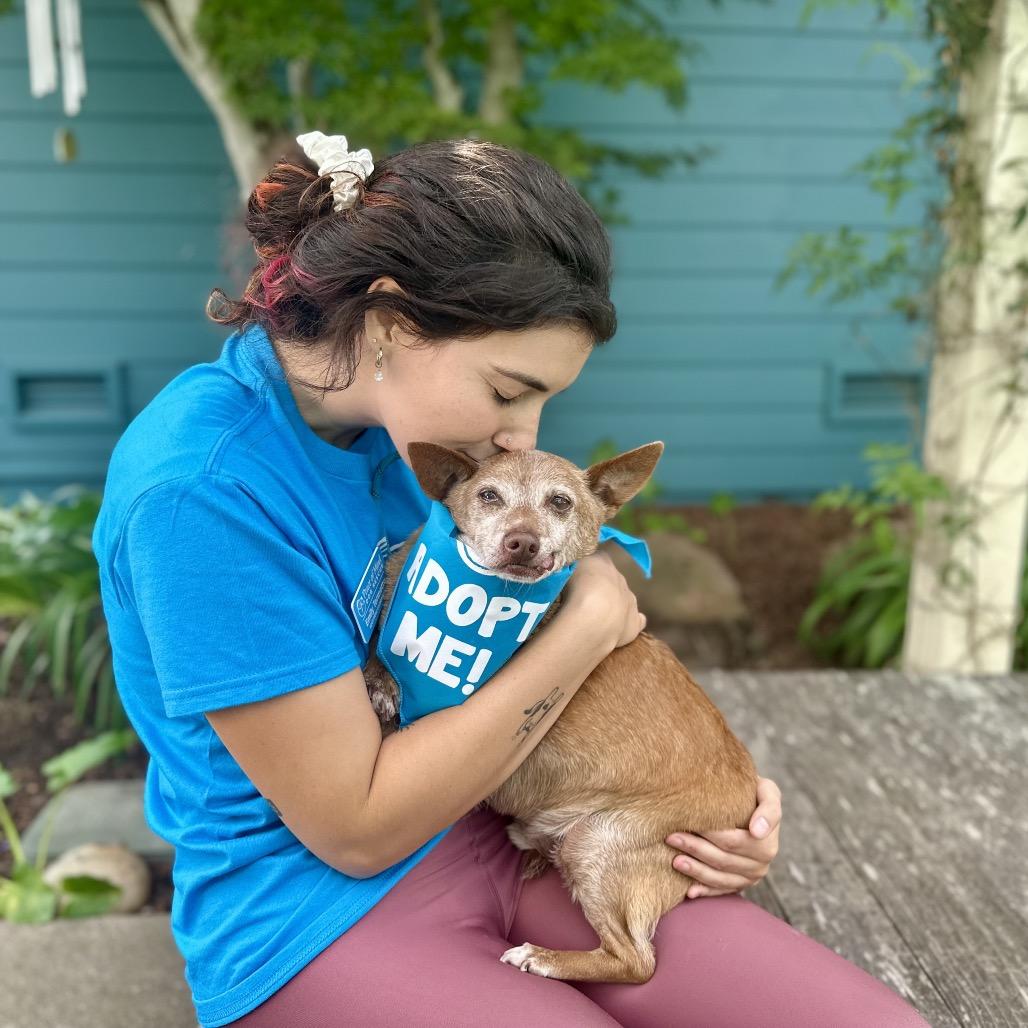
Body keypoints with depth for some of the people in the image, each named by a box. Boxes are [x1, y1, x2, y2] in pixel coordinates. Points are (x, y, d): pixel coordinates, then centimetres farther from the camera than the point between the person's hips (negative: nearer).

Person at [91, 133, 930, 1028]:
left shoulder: (416, 418, -2)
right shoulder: (203, 485, -24)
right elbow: (357, 827, -20)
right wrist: (587, 630, -17)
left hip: (504, 831, 6)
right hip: (312, 903, -5)